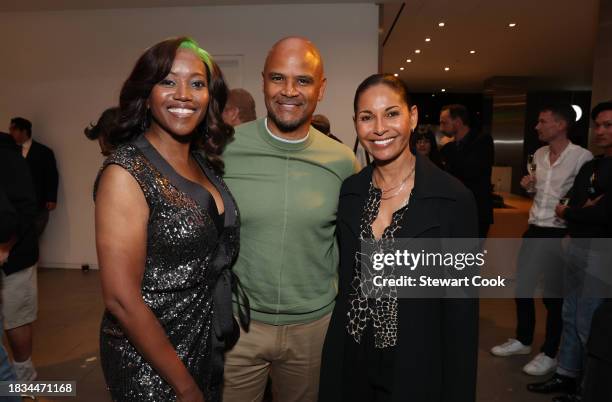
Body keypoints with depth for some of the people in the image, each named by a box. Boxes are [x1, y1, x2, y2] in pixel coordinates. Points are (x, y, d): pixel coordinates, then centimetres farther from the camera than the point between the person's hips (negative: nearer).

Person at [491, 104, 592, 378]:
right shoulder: (538, 154, 8)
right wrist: (527, 185, 2)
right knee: (521, 287, 13)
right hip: (534, 229, 7)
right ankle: (523, 340, 33)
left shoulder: (582, 156, -12)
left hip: (560, 234, -6)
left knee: (553, 295, 4)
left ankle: (550, 354, 23)